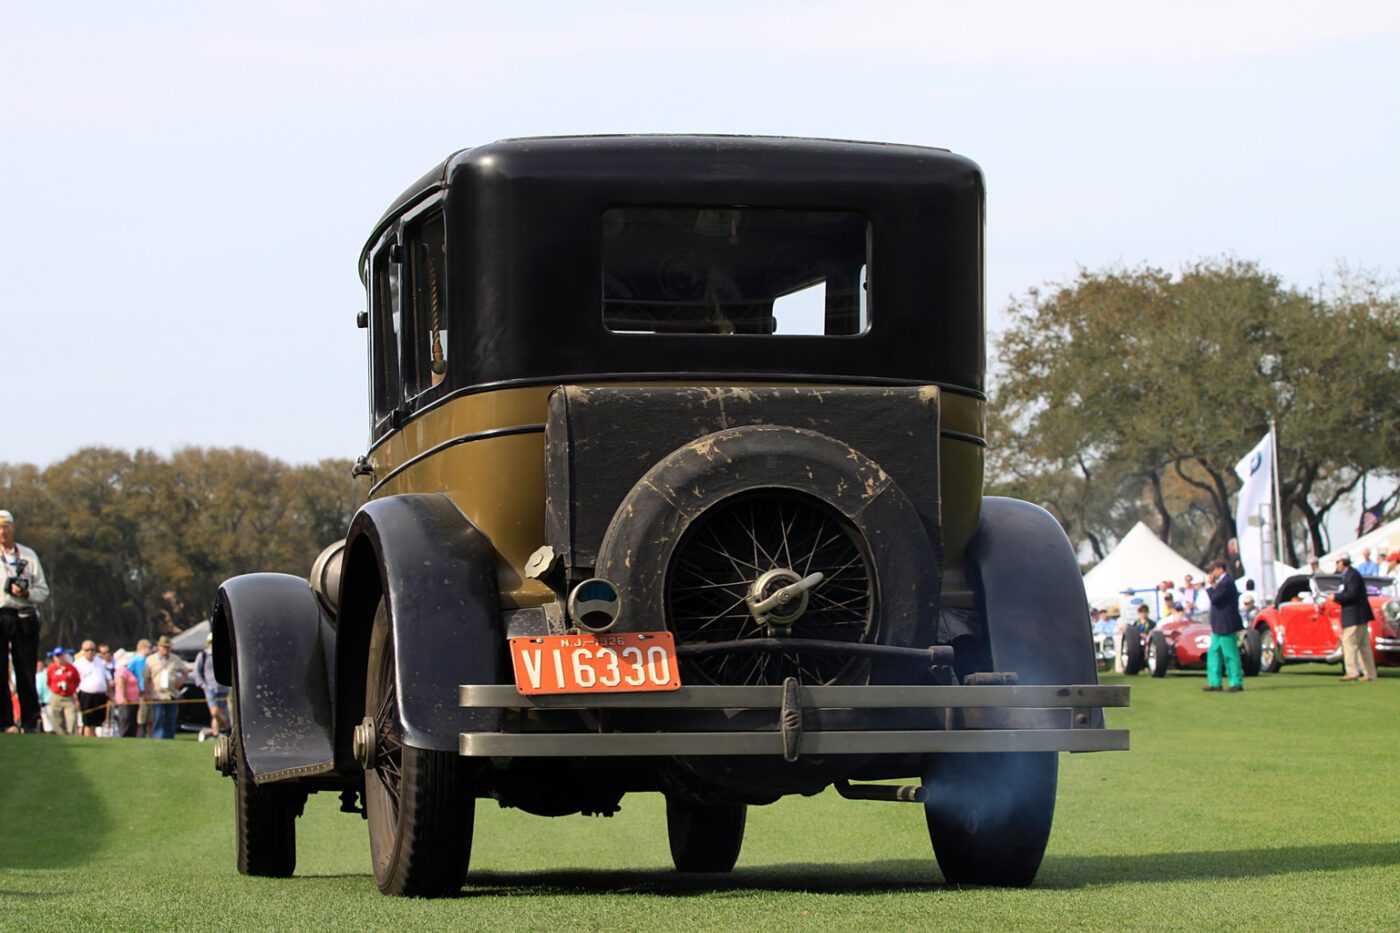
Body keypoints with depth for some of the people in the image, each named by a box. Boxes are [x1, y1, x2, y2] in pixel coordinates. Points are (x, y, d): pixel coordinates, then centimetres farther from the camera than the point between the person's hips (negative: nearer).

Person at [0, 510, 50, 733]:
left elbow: (43, 590, 12)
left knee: (26, 671, -1)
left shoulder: (28, 555, 14)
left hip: (24, 618, 1)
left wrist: (26, 593, -8)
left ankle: (30, 721, 2)